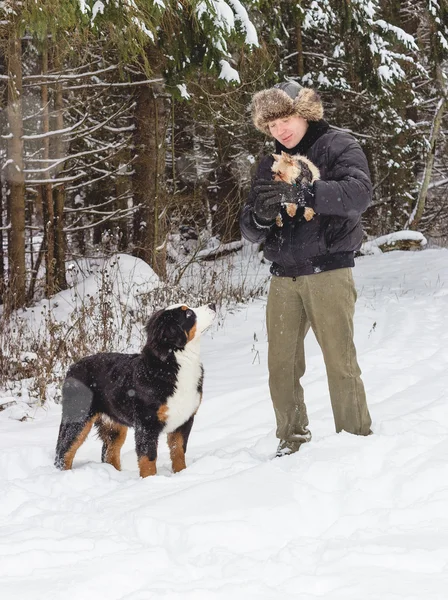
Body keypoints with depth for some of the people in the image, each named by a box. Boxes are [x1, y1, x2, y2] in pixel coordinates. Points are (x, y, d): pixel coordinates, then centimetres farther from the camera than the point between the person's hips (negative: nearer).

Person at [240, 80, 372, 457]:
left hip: (328, 272, -5)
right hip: (283, 277, 5)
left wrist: (302, 194, -30)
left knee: (340, 362, -8)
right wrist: (259, 216, -14)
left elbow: (359, 193, -19)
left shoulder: (339, 147, 1)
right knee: (281, 365, 3)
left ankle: (357, 440, -1)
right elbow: (250, 229, 11)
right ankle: (293, 440, 13)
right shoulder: (270, 165, 16)